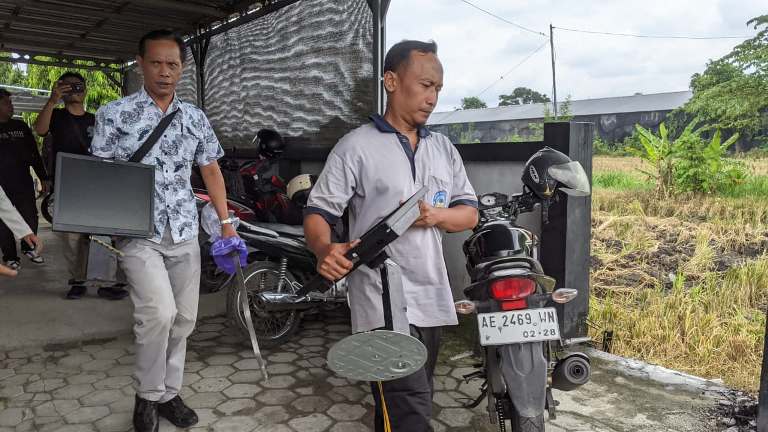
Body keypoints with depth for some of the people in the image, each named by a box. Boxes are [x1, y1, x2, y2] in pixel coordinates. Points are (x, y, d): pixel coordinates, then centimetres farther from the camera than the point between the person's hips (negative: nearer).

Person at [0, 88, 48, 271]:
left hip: (24, 182, 2)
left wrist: (43, 177, 8)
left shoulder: (20, 126, 8)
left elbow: (34, 153, 10)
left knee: (31, 217, 5)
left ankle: (29, 248, 25)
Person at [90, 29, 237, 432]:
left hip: (184, 232, 4)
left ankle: (169, 393, 26)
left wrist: (225, 221, 11)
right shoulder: (115, 114, -1)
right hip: (138, 233, -4)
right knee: (159, 313, -18)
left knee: (183, 318, 7)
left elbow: (211, 171, 16)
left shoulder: (195, 118, 9)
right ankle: (147, 396, 5)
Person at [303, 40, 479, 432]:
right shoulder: (356, 147, -5)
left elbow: (470, 213, 13)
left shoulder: (444, 148, 13)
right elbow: (318, 212, -8)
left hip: (433, 300, 7)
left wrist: (437, 215, -9)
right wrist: (324, 250, -30)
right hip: (384, 302, -6)